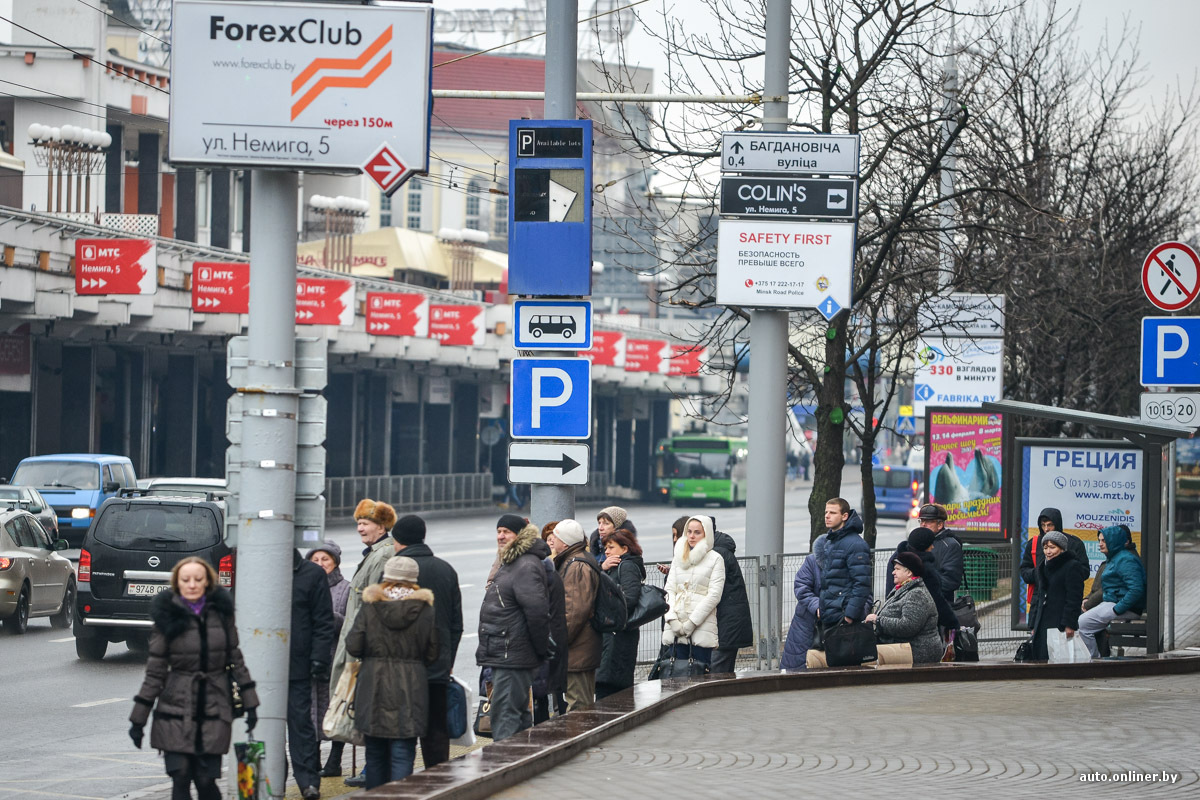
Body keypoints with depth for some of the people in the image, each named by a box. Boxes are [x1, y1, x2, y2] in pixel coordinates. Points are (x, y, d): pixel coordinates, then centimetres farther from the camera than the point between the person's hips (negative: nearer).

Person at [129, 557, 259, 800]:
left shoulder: (221, 612, 4)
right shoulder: (168, 617, -3)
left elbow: (235, 659, 10)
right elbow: (154, 671, 0)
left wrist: (250, 704, 7)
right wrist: (138, 720, 0)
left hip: (214, 712, 1)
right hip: (176, 712, -1)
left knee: (206, 780, -2)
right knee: (180, 779, -6)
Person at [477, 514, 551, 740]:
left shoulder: (527, 567, -16)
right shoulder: (508, 563, 19)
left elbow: (536, 610, -23)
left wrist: (541, 649, -17)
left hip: (512, 656, -11)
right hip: (503, 655, 11)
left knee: (504, 713, -12)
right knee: (518, 713, 16)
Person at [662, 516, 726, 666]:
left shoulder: (715, 559, 2)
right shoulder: (678, 558, 18)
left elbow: (714, 595, -5)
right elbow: (669, 590, 11)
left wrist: (692, 622, -11)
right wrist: (672, 619, -5)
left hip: (702, 628, -4)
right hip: (676, 628, 4)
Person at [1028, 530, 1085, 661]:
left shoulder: (1071, 567, -6)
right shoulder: (1043, 567, 20)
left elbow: (1074, 599, -11)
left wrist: (1069, 625, -18)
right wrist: (1034, 625, 20)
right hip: (1042, 625, 8)